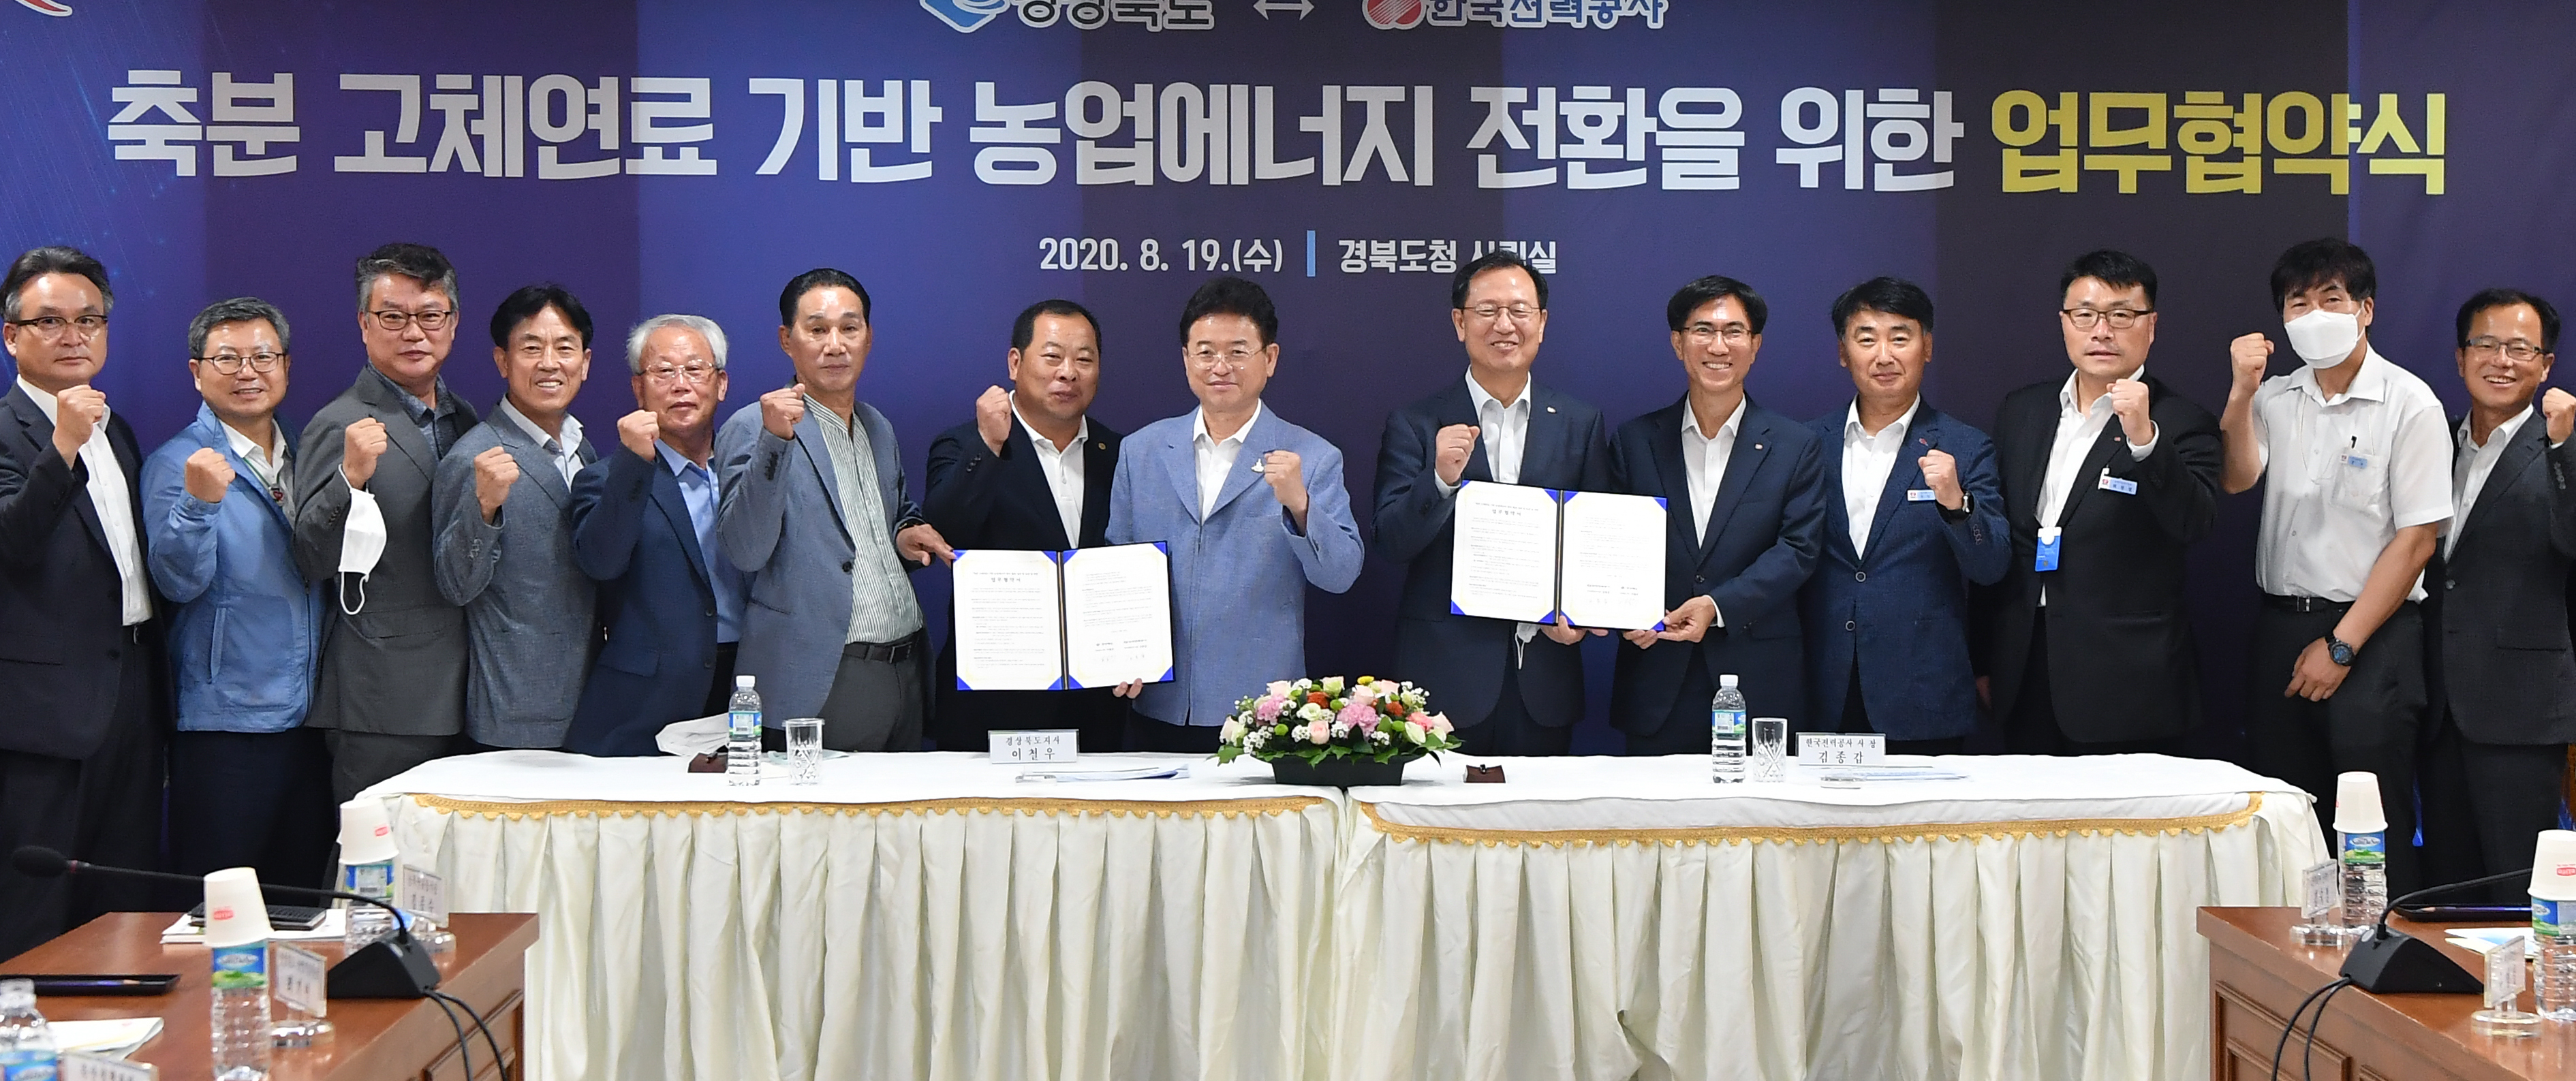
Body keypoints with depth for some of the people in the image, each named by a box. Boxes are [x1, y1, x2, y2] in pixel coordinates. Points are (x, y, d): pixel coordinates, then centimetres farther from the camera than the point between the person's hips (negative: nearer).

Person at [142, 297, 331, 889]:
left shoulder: (304, 456, 13)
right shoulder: (179, 464, -5)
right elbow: (180, 581, -17)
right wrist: (199, 503, -32)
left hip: (310, 722, 6)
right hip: (224, 724, -6)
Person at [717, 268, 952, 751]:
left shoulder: (879, 429, 16)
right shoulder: (754, 429, -6)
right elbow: (746, 552, -18)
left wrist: (906, 536, 8)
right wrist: (776, 440, -26)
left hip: (905, 672, 7)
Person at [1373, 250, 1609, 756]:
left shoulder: (1580, 425, 9)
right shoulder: (1415, 426, 2)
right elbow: (1391, 543, -6)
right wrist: (1441, 480, -23)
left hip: (1543, 678, 2)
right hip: (1446, 675, -2)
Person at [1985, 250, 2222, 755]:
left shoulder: (2181, 424, -6)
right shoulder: (2022, 411, 10)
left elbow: (2194, 524, -21)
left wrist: (2144, 439, -34)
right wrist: (1982, 661, 14)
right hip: (2023, 675, 5)